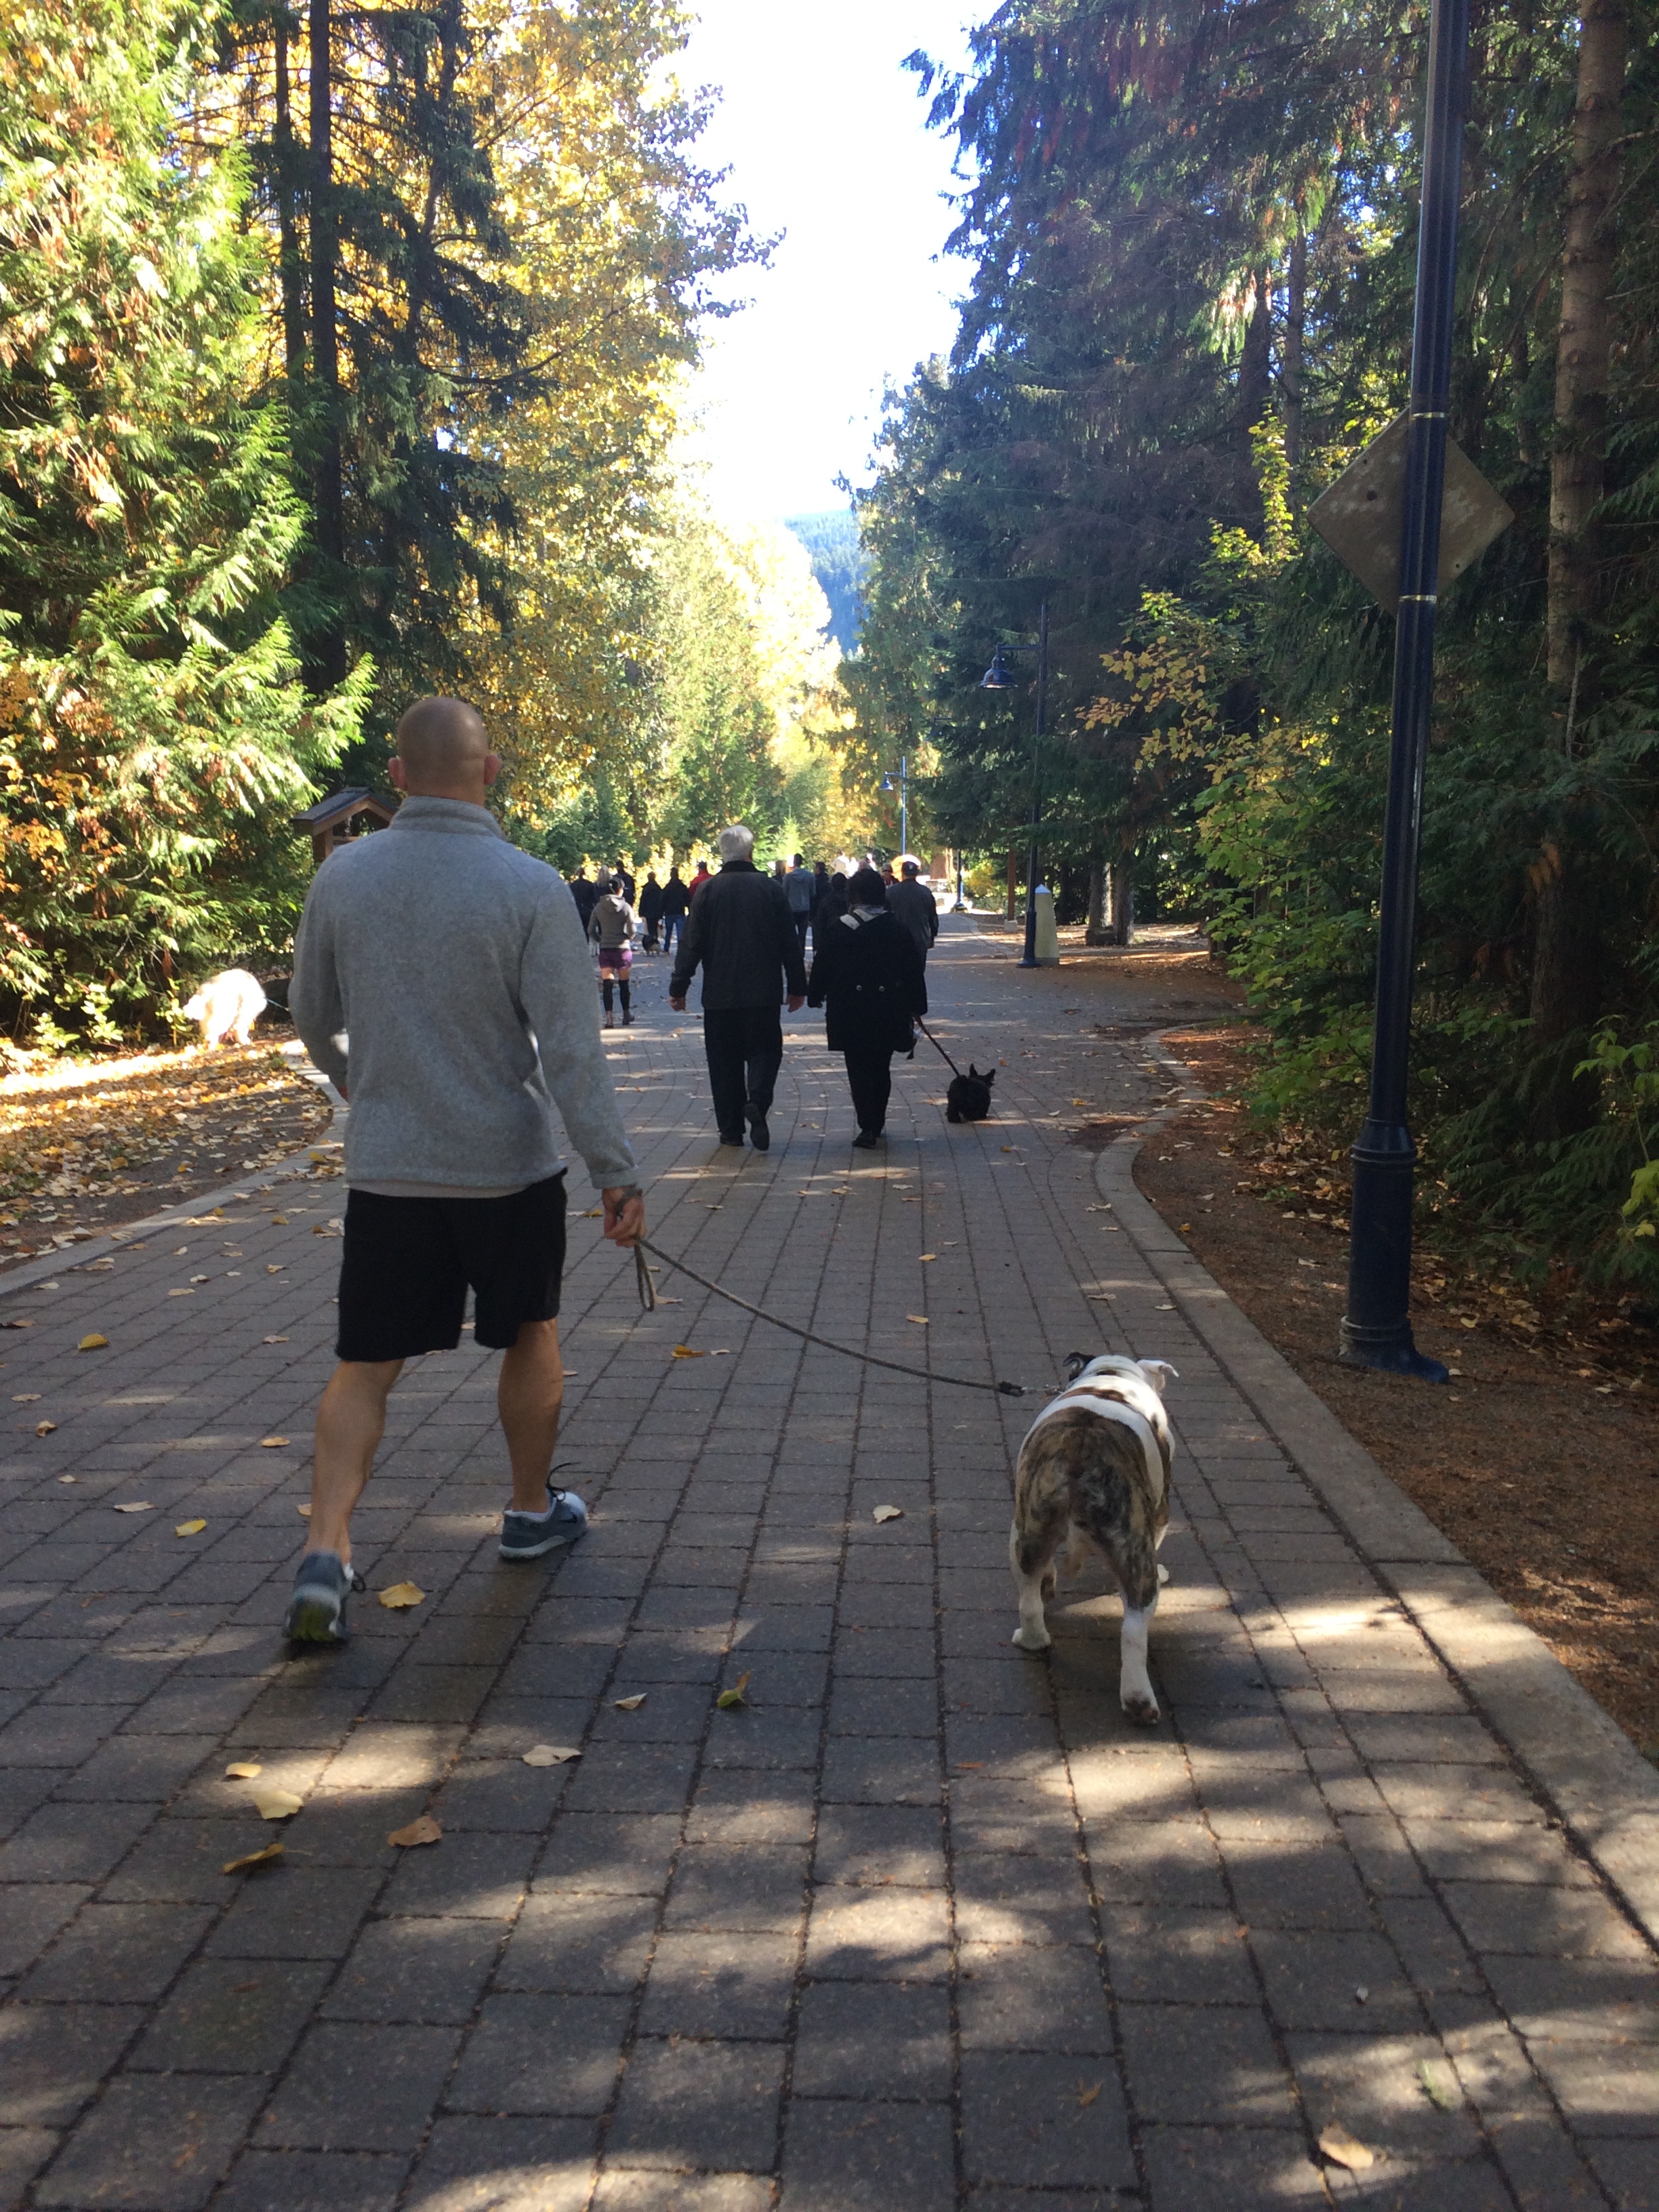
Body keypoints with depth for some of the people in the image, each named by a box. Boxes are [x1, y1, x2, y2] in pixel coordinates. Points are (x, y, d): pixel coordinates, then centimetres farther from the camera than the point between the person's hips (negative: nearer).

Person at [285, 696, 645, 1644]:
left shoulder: (343, 875, -3)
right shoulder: (530, 887, -14)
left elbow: (313, 1017, 10)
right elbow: (572, 1049, -17)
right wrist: (617, 1172, -11)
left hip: (384, 1167, 2)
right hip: (509, 1166, -2)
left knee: (365, 1367, 8)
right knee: (531, 1336, 19)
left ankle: (326, 1551, -4)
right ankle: (533, 1511, 34)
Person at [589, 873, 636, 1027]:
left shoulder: (599, 907, 1)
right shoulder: (626, 907, -6)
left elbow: (591, 930, 0)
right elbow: (632, 930, -12)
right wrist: (628, 939, 9)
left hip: (605, 949, 1)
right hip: (623, 949, -1)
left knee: (607, 985, -1)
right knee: (624, 984, 13)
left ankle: (609, 1017, -12)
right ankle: (626, 1015, 22)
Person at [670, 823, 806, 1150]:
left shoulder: (707, 890, -4)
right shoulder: (770, 888, -1)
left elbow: (692, 943, -4)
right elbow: (788, 943, 2)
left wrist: (678, 987, 2)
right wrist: (797, 986, 11)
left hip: (719, 993, 0)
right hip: (763, 992, 0)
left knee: (724, 1061, 8)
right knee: (764, 1049, 9)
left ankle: (731, 1129, 10)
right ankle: (757, 1101, -18)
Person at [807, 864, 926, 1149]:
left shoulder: (837, 929, -6)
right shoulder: (898, 930, 1)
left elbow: (822, 968, -1)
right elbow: (914, 973, 5)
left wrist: (815, 997, 12)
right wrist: (916, 1008, 13)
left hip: (851, 1012, -3)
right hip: (889, 1012, 3)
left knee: (859, 1069, 2)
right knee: (881, 1069, 15)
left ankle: (868, 1127, -9)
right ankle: (876, 1124, 24)